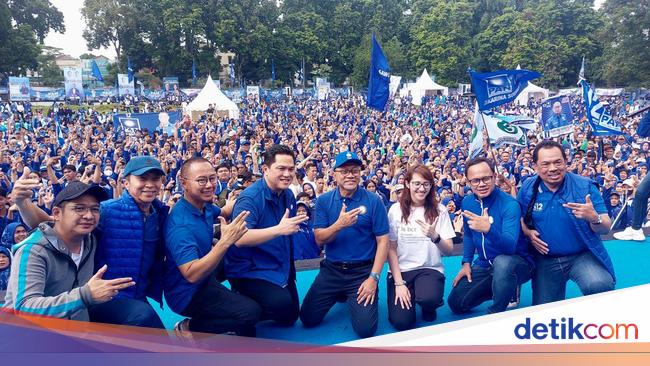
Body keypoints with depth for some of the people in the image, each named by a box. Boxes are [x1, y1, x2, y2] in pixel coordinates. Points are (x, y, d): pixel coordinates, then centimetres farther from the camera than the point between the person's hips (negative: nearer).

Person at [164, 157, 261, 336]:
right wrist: (225, 242, -43)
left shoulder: (204, 204, -3)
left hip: (204, 277, 9)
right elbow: (191, 275, -38)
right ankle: (191, 327, -1)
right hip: (188, 293, -9)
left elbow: (220, 214, 23)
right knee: (252, 312, -18)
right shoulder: (180, 223, -30)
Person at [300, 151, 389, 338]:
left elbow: (382, 241, -8)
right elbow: (319, 239, -6)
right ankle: (340, 294, 27)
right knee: (308, 319, 0)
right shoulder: (324, 200, -1)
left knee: (365, 329, -13)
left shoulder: (373, 201, -8)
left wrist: (373, 278, -16)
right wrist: (339, 224, -26)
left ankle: (354, 298, 20)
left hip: (362, 271, -2)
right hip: (331, 269, 3)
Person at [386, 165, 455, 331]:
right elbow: (391, 249, -1)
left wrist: (435, 237, -26)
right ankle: (408, 296, 18)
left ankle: (429, 307, 6)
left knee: (428, 299, -33)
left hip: (430, 269, 0)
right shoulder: (396, 210, -3)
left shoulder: (439, 210, -2)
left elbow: (449, 250, -4)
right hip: (401, 270, 1)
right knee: (401, 322, -16)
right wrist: (399, 283, -9)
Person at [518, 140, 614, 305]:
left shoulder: (585, 186, -10)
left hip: (583, 256, -2)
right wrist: (527, 232, -10)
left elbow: (606, 228, -10)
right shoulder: (527, 188, -3)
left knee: (600, 285, -32)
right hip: (546, 259, 2)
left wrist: (594, 218, -33)